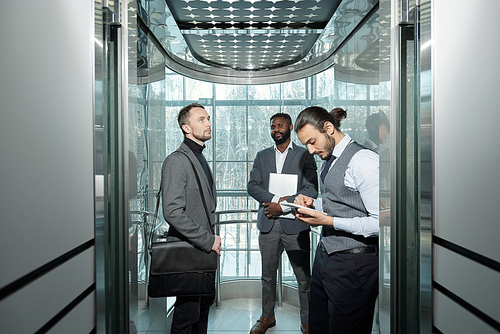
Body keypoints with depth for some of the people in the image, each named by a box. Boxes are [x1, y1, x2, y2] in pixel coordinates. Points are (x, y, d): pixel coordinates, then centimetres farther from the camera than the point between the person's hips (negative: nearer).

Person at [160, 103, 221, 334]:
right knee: (188, 312, 2)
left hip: (204, 247, 9)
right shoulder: (177, 161, -16)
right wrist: (207, 240, -20)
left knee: (205, 303, 20)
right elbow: (173, 212, -24)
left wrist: (212, 237, 13)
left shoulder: (200, 159, 15)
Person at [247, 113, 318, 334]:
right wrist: (277, 198, -13)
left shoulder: (304, 155, 2)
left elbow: (311, 190, -7)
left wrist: (282, 206, -14)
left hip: (295, 224, -3)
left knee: (304, 276, 5)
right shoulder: (262, 156, 12)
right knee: (268, 275, 14)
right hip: (268, 224, 3)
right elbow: (252, 186, 2)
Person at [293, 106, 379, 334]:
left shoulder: (363, 161, -18)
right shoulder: (329, 160, 11)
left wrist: (329, 221, -20)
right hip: (324, 256, 8)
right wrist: (313, 204, 5)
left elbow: (380, 223, -21)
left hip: (352, 265, -8)